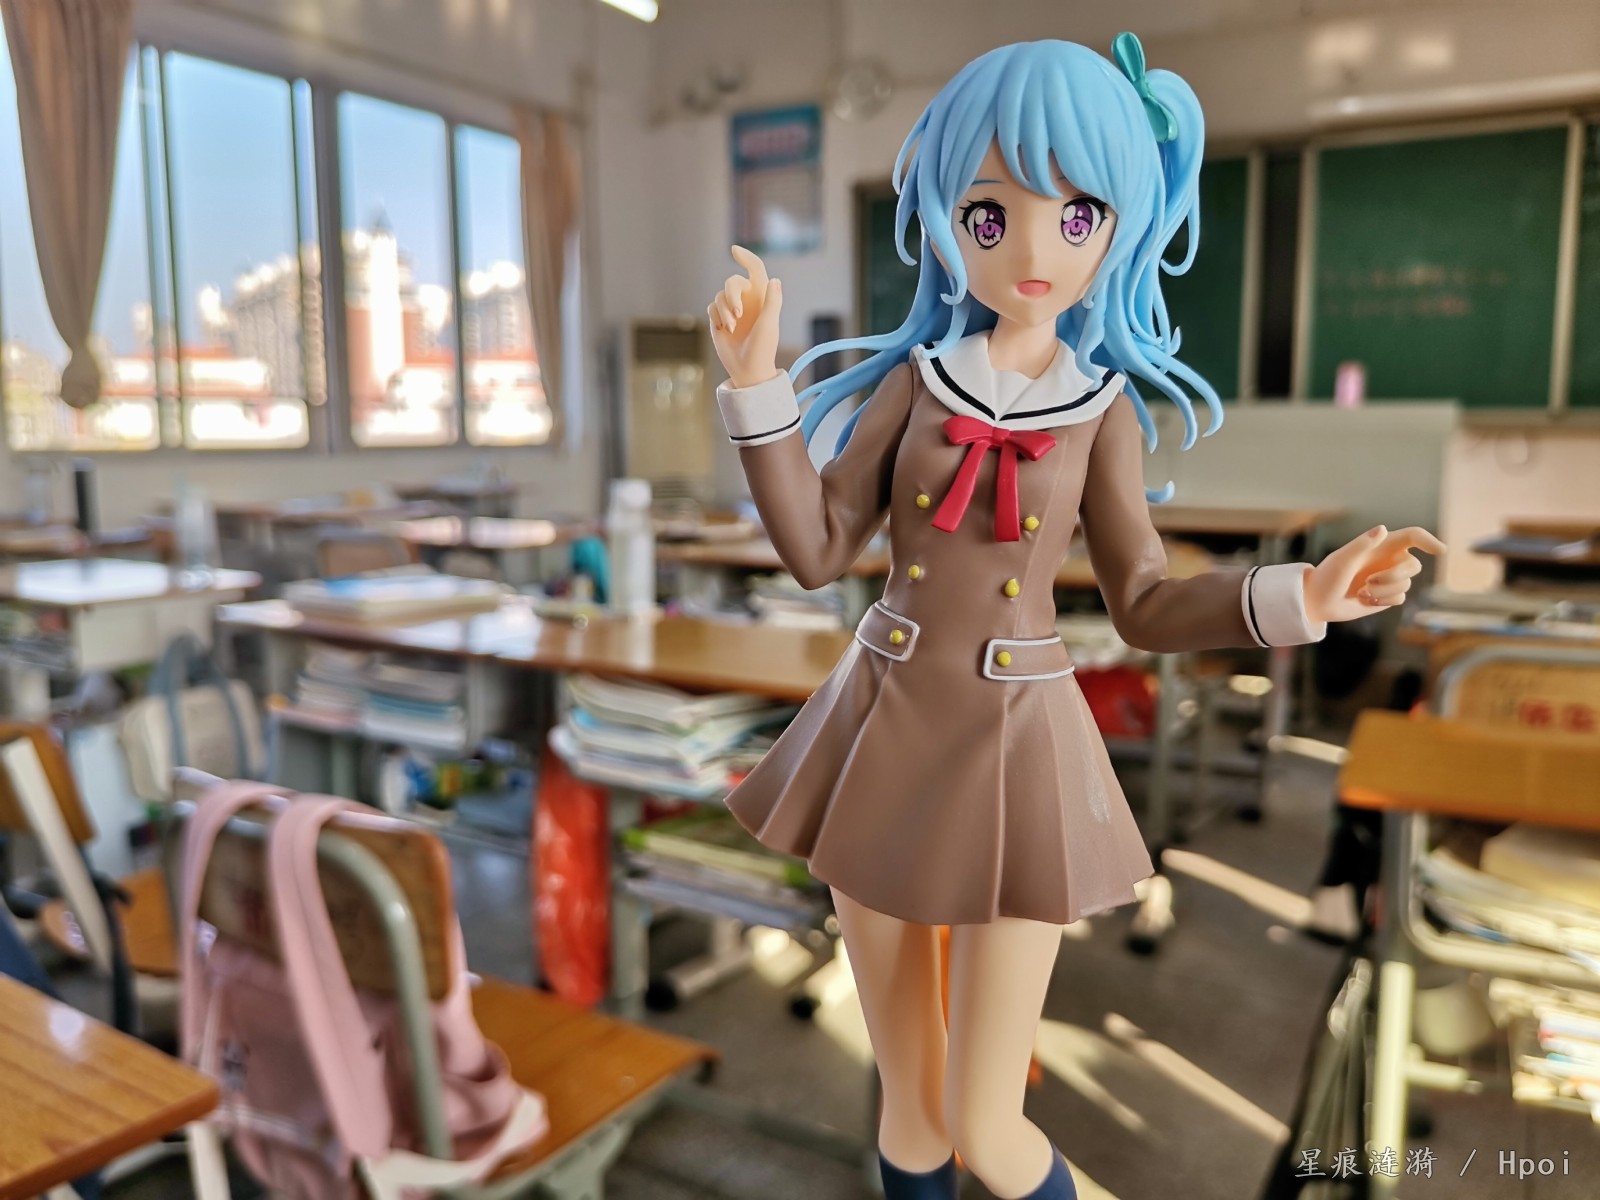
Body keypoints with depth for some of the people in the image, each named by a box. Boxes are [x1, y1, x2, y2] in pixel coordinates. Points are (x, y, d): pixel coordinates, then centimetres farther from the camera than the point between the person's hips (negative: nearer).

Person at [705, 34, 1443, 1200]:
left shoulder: (1103, 408, -1)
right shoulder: (915, 380, 1)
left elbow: (1144, 607, 3)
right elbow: (817, 548, -2)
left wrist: (1300, 597, -11)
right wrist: (756, 378, -10)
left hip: (1016, 748, -1)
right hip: (888, 731, 2)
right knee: (909, 1103, 15)